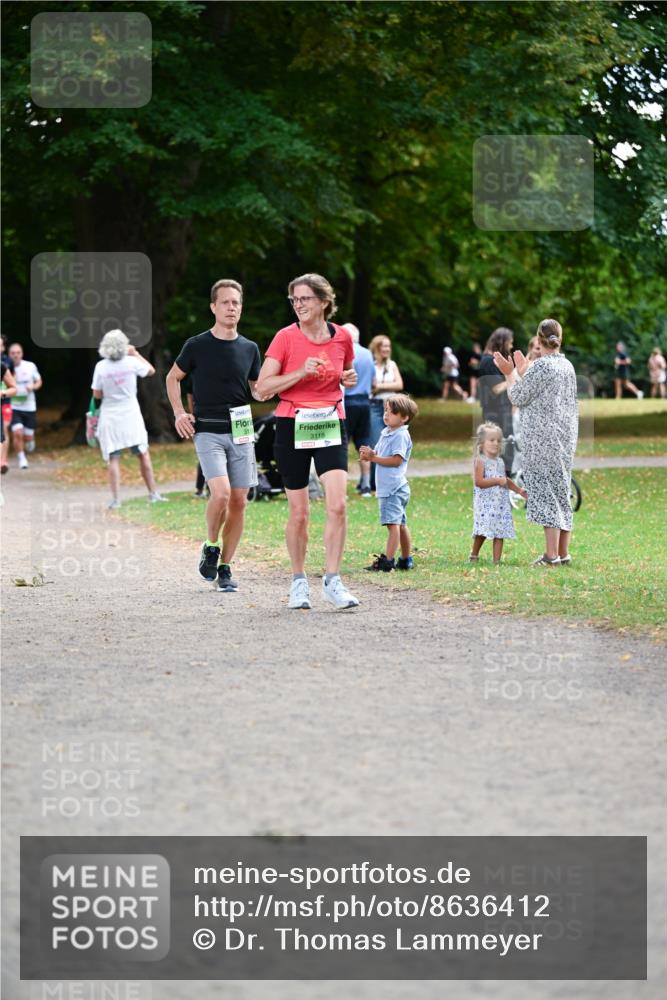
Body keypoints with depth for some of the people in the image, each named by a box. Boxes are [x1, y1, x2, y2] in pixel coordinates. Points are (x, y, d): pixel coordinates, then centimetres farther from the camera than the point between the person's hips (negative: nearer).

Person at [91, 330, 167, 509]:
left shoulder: (101, 367, -8)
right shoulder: (131, 362, -7)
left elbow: (97, 394, -3)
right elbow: (151, 370, 11)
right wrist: (135, 353, 18)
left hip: (110, 417, 0)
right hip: (131, 414, 0)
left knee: (113, 459, 0)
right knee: (143, 454, 10)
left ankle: (115, 499, -7)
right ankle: (153, 493, 13)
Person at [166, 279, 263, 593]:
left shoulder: (249, 349, 8)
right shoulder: (197, 346, -2)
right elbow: (173, 378, 12)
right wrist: (179, 413, 0)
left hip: (240, 431, 4)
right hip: (208, 431, -4)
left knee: (239, 502, 1)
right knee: (221, 493, -21)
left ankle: (225, 568, 12)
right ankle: (210, 547, 5)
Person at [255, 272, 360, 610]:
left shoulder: (342, 337, 3)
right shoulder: (286, 337, -6)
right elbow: (263, 386, -8)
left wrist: (349, 380, -1)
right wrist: (301, 373, -19)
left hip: (331, 425, 2)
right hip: (292, 427, -2)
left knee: (337, 504, -14)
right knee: (298, 512, 4)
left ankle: (332, 580, -7)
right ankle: (298, 581, 20)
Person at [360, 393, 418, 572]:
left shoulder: (401, 435, -12)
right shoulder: (386, 433, 17)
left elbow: (396, 460, -19)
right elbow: (380, 454, 23)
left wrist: (373, 457, -17)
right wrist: (370, 454, 0)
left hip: (394, 488, -10)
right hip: (387, 488, 10)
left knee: (393, 523, -13)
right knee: (400, 524, 16)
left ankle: (387, 561, -17)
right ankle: (406, 560, 23)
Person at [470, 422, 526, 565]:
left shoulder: (500, 462, 15)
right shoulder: (480, 461, -8)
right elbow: (479, 482, -19)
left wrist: (519, 490, 20)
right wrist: (498, 481, -21)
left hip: (501, 503, 7)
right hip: (486, 503, -7)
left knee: (500, 532, 1)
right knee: (482, 532, -7)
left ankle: (497, 560, 3)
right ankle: (473, 555, 13)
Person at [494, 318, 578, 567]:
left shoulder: (541, 366, -14)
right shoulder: (568, 366, 10)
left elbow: (518, 398, -10)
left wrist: (510, 373, 4)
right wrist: (523, 372, 28)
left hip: (543, 439, -8)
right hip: (566, 437, 8)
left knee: (545, 490, -5)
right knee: (562, 490, 12)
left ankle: (551, 554, -8)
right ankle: (563, 553, 14)